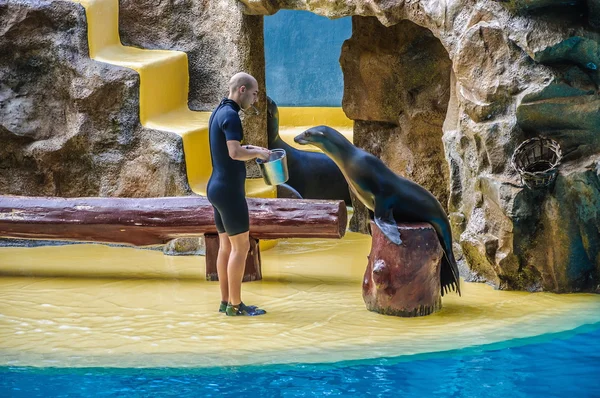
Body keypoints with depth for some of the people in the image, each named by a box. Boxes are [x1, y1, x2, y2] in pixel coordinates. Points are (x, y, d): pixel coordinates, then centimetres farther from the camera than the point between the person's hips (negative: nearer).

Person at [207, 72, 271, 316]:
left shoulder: (218, 112, 14)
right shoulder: (230, 115, -17)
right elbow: (235, 153, -28)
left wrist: (248, 149, 13)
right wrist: (258, 153, -11)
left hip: (218, 187, 10)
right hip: (229, 190, -10)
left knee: (226, 245, 12)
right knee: (240, 246, -4)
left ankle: (226, 301, 16)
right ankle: (235, 304, 0)